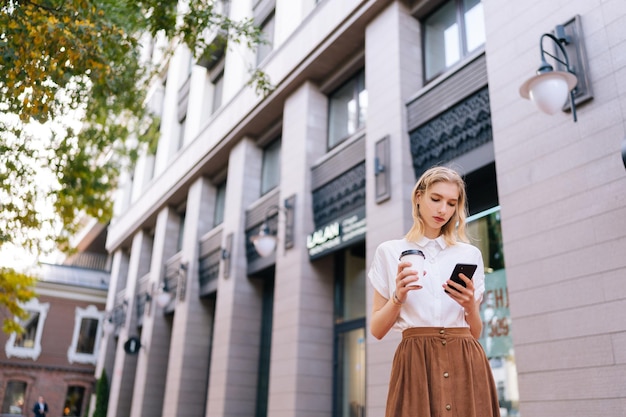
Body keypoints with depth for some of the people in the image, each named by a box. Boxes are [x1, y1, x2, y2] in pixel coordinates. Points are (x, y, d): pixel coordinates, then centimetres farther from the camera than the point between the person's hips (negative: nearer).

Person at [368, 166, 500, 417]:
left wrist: (470, 306, -8)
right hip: (416, 364, -2)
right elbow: (377, 330, 4)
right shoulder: (390, 252, 7)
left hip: (465, 365, 2)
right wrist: (399, 296, -12)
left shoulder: (471, 255, 12)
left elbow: (475, 333, 12)